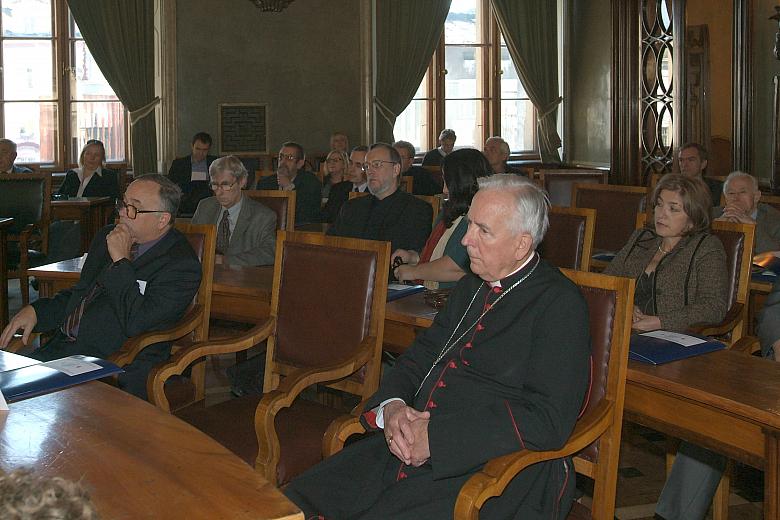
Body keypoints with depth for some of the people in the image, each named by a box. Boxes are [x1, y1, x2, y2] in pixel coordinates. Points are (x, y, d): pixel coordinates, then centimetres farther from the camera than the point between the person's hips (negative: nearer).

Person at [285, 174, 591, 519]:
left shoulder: (560, 305, -8)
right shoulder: (471, 288, 18)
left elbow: (547, 421, -18)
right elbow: (418, 358, 20)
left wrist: (435, 436, -19)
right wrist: (391, 406, -3)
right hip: (409, 445, 7)